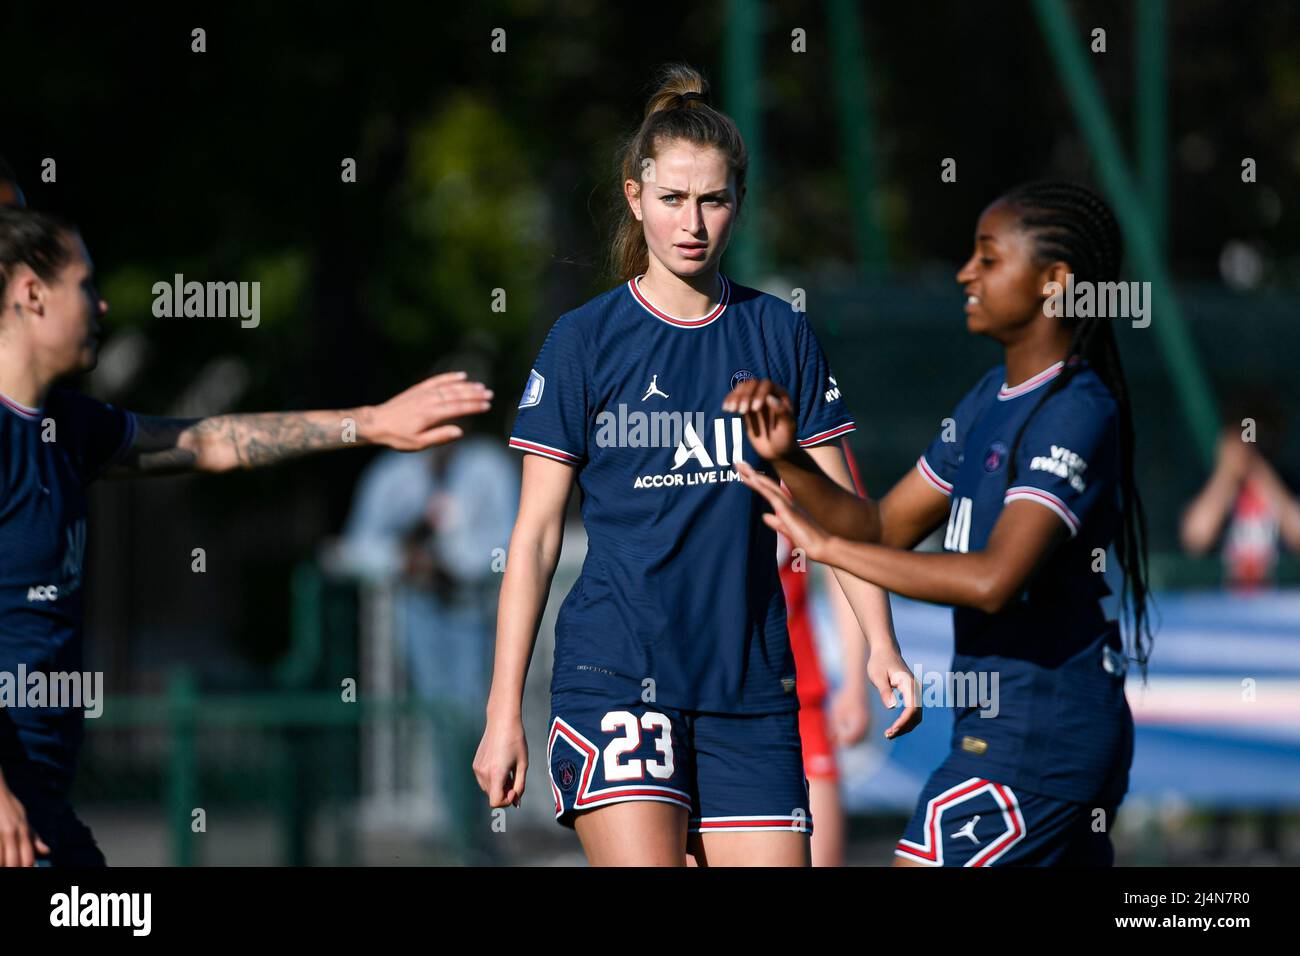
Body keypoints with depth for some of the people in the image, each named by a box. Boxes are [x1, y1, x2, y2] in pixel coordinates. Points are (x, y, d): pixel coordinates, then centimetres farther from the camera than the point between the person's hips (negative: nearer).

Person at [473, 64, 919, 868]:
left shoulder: (780, 334, 8)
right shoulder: (584, 341, 1)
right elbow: (536, 533, 3)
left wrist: (882, 645, -4)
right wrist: (505, 710, -1)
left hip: (751, 685, 3)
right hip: (613, 673, -3)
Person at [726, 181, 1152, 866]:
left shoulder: (1077, 414, -16)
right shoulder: (993, 398, 14)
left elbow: (993, 580, -29)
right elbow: (883, 528, 17)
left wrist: (825, 545, -22)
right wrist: (786, 457, 0)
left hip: (1030, 734, -10)